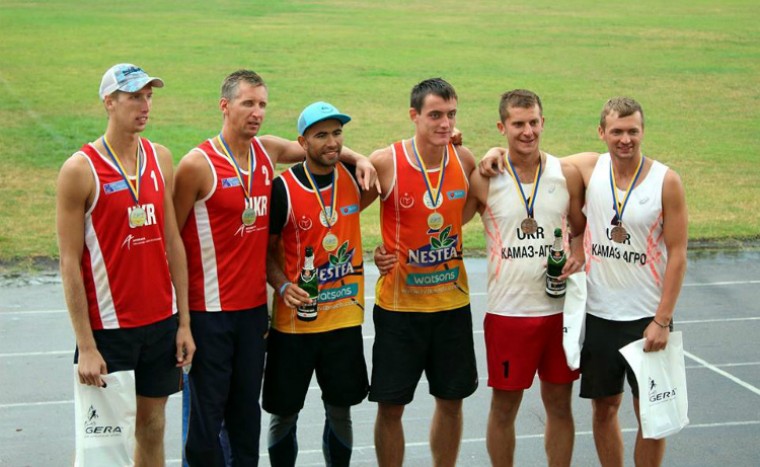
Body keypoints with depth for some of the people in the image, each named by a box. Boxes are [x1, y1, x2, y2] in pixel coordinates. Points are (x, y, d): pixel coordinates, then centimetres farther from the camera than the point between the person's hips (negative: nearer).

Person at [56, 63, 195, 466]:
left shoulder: (160, 158, 6)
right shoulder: (80, 169, -11)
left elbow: (173, 242, 9)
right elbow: (70, 263, -11)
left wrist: (184, 322, 6)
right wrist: (85, 346, -14)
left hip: (161, 323, 5)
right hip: (108, 328, -5)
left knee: (152, 428, 12)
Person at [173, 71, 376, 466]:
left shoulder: (268, 152, 5)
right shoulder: (198, 165, -11)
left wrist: (358, 158, 5)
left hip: (254, 307, 6)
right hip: (209, 310, -6)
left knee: (247, 410, 15)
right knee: (207, 412, 0)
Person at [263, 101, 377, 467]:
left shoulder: (353, 177, 0)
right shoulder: (283, 188, -10)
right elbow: (266, 250, -3)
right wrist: (282, 286, -20)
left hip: (345, 317, 3)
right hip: (294, 319, -3)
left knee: (340, 409, 11)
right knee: (284, 412, 6)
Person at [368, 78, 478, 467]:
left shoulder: (464, 159, -3)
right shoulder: (386, 162, -14)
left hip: (452, 302, 3)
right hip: (399, 304, -3)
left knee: (451, 400, 14)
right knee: (390, 406, 5)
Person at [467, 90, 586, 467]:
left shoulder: (567, 175, 2)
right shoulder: (483, 179, -5)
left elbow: (581, 230, 13)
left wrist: (577, 257, -7)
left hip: (560, 308, 2)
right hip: (507, 311, -2)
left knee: (559, 404, 11)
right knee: (504, 406, 7)